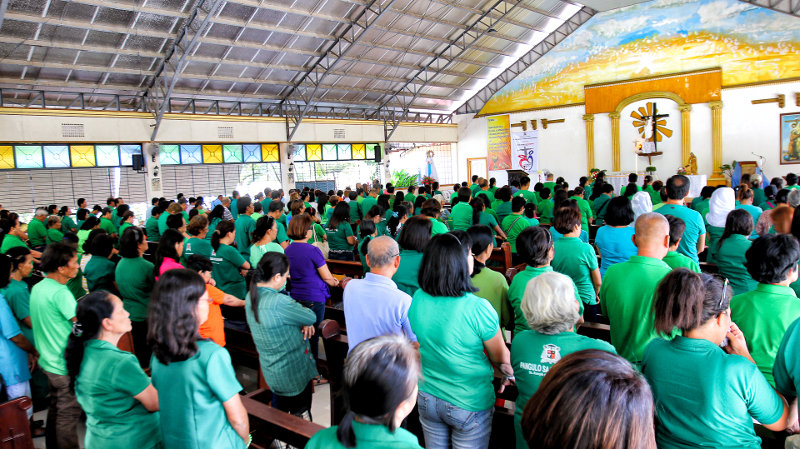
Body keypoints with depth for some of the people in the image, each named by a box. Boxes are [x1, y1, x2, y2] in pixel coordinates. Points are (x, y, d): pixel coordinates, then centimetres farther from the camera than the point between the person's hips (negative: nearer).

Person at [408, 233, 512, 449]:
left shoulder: (417, 299, -11)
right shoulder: (477, 308, -26)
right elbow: (500, 357, -10)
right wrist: (508, 375, 12)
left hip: (427, 399, 5)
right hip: (470, 406, -4)